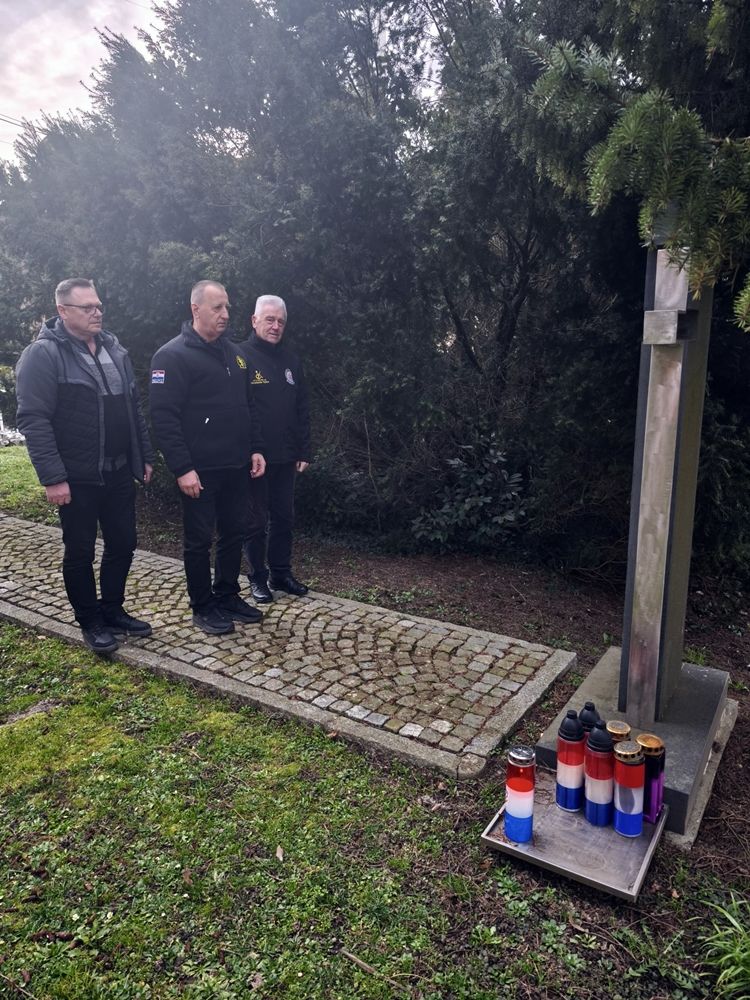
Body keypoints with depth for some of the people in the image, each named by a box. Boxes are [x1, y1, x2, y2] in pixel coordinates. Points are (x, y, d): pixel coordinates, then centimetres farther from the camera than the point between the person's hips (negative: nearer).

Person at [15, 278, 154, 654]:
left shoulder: (114, 349, 10)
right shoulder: (42, 354, -11)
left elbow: (134, 408, 15)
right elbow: (33, 420, -16)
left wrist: (145, 456, 13)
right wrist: (52, 477, -20)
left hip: (119, 473, 6)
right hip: (77, 479, -6)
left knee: (123, 544, 13)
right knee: (80, 552, 7)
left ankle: (113, 610, 31)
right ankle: (90, 622, 23)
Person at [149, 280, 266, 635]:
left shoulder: (233, 353, 13)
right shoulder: (173, 355, -10)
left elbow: (247, 406, 19)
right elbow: (163, 417, -15)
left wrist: (255, 449, 10)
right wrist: (182, 469, -20)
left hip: (237, 468, 7)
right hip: (200, 472, -7)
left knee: (234, 534, 14)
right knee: (199, 540, 5)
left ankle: (227, 596, 29)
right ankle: (203, 608, 18)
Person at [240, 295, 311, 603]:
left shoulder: (290, 361, 10)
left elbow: (302, 410, 12)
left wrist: (304, 452, 8)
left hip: (285, 457, 5)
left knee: (284, 518, 13)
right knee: (256, 521, 5)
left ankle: (281, 573, 26)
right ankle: (258, 578, 19)